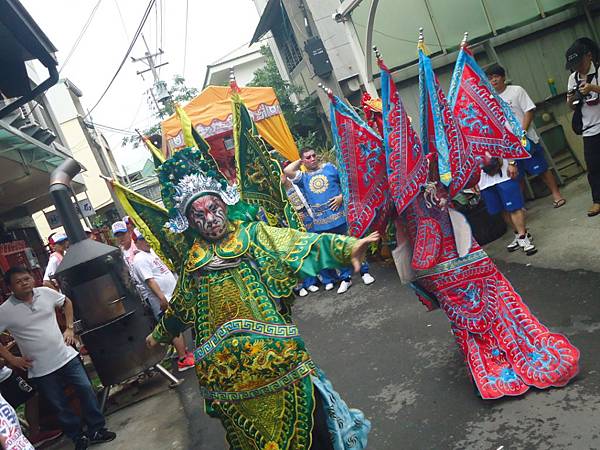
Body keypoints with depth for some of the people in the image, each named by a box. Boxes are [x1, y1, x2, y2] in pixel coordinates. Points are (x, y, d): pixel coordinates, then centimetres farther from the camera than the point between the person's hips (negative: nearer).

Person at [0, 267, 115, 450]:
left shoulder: (46, 293, -4)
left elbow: (66, 302, 15)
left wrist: (69, 328, 7)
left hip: (66, 356, 2)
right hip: (41, 370, -2)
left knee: (87, 391, 4)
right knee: (60, 406, 10)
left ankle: (97, 429, 21)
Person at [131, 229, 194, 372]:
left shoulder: (150, 252, 13)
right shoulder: (140, 260, -16)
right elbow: (149, 280, -23)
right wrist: (162, 297, -27)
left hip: (172, 295, 10)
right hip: (163, 301, -10)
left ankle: (184, 352, 27)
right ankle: (183, 360, -1)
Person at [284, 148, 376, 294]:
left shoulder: (329, 167, 5)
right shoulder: (303, 177, 5)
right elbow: (287, 171, -10)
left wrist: (342, 196, -9)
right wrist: (299, 161, 3)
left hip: (339, 215, -1)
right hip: (320, 221, 1)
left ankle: (364, 272, 21)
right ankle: (346, 278, 22)